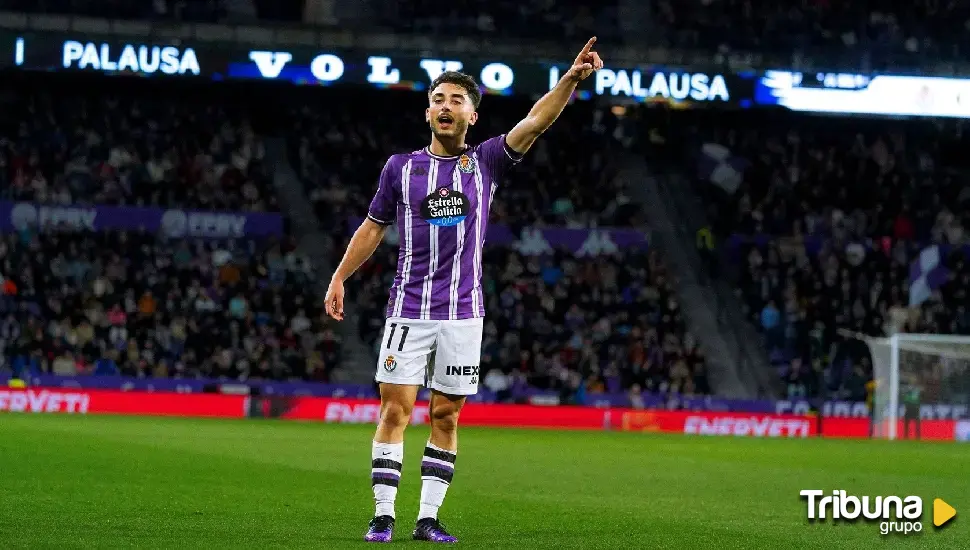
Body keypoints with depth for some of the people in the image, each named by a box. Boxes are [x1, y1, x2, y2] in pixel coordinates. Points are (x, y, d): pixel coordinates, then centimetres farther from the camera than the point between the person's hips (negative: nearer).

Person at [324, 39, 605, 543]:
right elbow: (373, 227, 14)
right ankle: (383, 516, -3)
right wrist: (339, 278, 7)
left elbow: (535, 122, -7)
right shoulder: (401, 167, 6)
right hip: (409, 309, -1)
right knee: (395, 410, -7)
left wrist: (571, 78, -20)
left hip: (462, 313, 1)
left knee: (446, 416, 3)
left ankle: (428, 518, 9)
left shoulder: (485, 162, 5)